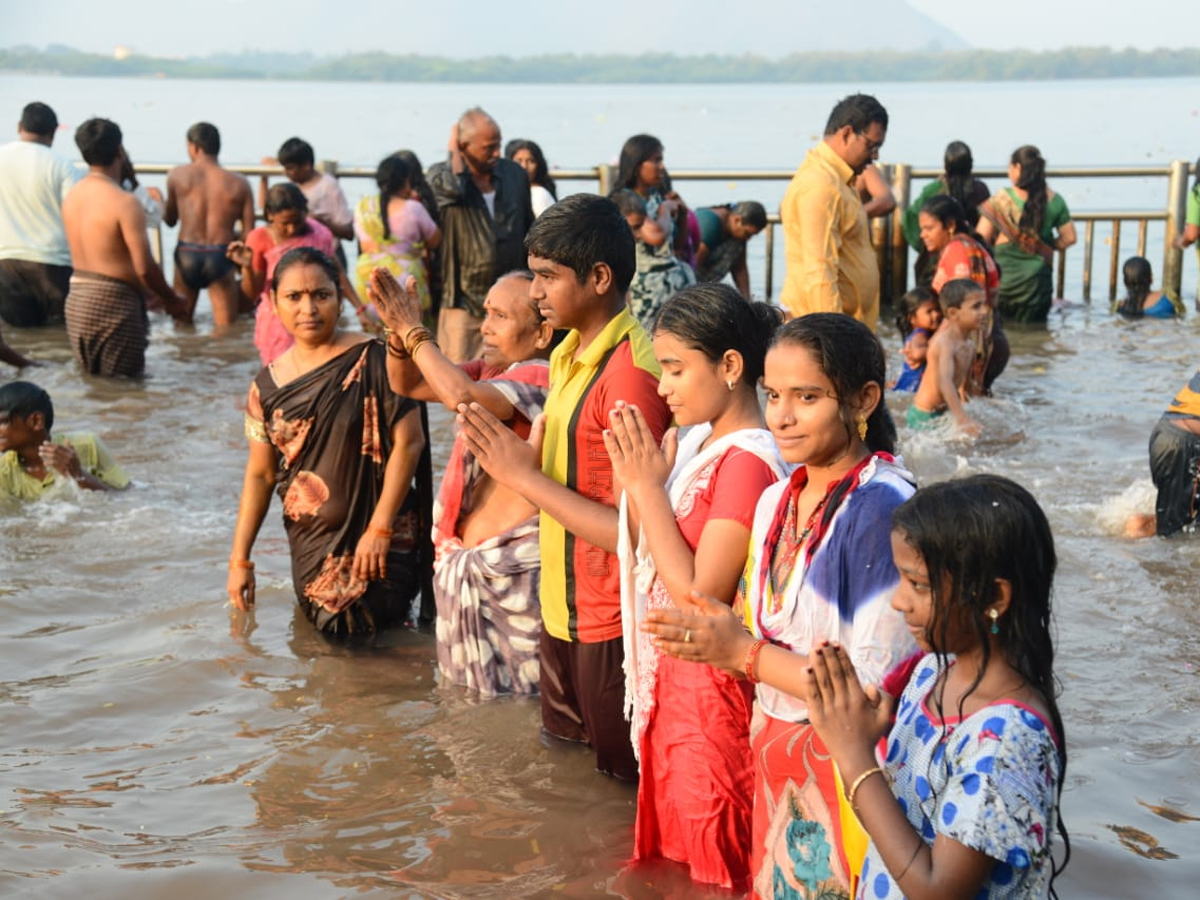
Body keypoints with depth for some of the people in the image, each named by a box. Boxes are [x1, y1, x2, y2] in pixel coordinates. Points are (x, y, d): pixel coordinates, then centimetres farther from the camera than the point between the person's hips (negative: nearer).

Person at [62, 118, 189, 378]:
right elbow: (144, 267, -20)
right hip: (113, 305, -8)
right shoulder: (124, 203, -17)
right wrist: (172, 301, -2)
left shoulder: (72, 196, 7)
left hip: (76, 301, 8)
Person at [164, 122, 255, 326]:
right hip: (220, 256, -1)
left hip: (186, 254, 1)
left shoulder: (177, 175, 1)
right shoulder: (239, 184, -1)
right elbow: (249, 233, -3)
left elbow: (170, 220, 12)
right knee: (226, 327, 3)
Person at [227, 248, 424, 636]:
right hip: (309, 549, 4)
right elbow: (260, 474, 8)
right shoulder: (267, 386, 3)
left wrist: (380, 528, -15)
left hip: (376, 544, -4)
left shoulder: (373, 361, -10)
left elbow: (408, 442, -12)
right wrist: (240, 560, 6)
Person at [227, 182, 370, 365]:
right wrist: (247, 267, -23)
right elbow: (252, 293, -4)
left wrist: (360, 309, 3)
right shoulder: (260, 239, -6)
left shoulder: (318, 234, -2)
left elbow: (338, 274, 8)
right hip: (278, 327, -2)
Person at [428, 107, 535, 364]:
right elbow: (453, 188, -28)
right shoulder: (441, 173, -1)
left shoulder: (515, 173, 8)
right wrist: (453, 150, -9)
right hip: (464, 301, -3)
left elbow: (530, 229, 15)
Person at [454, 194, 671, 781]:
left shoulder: (630, 374, -23)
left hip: (610, 625, -9)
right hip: (563, 605, 9)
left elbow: (633, 532, -25)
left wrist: (524, 475, -23)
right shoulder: (571, 354, 7)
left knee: (619, 783, 7)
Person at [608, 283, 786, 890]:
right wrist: (632, 480, -6)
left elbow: (700, 597, -24)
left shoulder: (747, 461, -22)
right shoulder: (699, 441, 4)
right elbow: (646, 561, 9)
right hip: (671, 677, 9)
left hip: (715, 688, -9)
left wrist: (646, 487, -21)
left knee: (716, 862, 8)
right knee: (675, 854, 21)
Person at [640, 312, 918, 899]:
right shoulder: (776, 501, 3)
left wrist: (744, 653, -19)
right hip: (775, 759, 7)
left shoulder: (882, 508, -20)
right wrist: (716, 634, -5)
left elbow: (875, 687, -22)